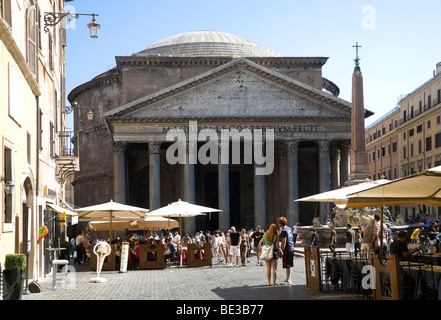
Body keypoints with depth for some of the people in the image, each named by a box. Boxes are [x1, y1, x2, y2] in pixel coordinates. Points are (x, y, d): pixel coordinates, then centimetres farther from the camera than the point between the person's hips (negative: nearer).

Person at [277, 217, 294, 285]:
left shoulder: (283, 231, -17)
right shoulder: (289, 228, 10)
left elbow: (283, 243, -20)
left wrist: (281, 251, -16)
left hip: (287, 249, -9)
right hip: (291, 248, 9)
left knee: (287, 266, -4)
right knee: (289, 265, 16)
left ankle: (288, 280, 0)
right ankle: (288, 278, 23)